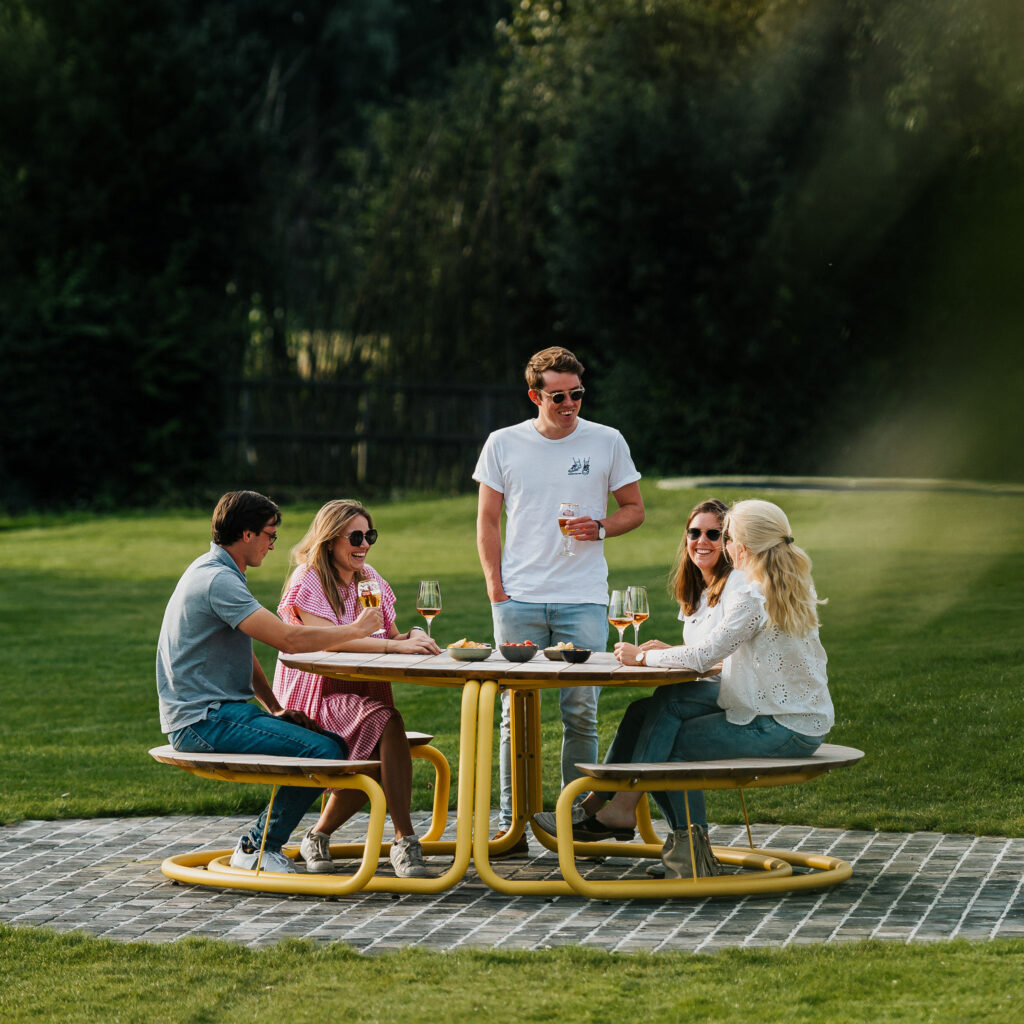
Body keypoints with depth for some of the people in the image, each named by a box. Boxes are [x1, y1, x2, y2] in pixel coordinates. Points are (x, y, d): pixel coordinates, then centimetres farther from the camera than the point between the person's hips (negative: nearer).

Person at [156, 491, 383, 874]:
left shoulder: (214, 572, 18)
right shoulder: (218, 580, -17)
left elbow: (242, 654, 25)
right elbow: (290, 640, -23)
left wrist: (275, 709, 11)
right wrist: (357, 629, -10)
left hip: (222, 710, 11)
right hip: (203, 720, -11)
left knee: (335, 744, 3)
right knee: (323, 752, -20)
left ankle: (262, 841, 6)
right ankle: (257, 847, -7)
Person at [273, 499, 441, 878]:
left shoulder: (369, 579, 16)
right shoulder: (307, 581, -7)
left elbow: (390, 637, 12)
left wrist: (414, 637, -14)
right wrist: (395, 645, -33)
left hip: (363, 692, 6)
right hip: (315, 698, -6)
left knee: (378, 756, -27)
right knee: (388, 723, -33)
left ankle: (319, 836, -6)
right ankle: (405, 839, -32)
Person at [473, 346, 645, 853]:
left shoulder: (607, 443, 5)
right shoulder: (503, 444, 5)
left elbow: (634, 509, 12)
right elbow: (488, 520, 9)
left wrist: (600, 527, -9)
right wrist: (495, 584, -1)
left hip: (583, 601, 0)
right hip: (519, 601, 0)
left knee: (581, 711, -1)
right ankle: (511, 824, 4)